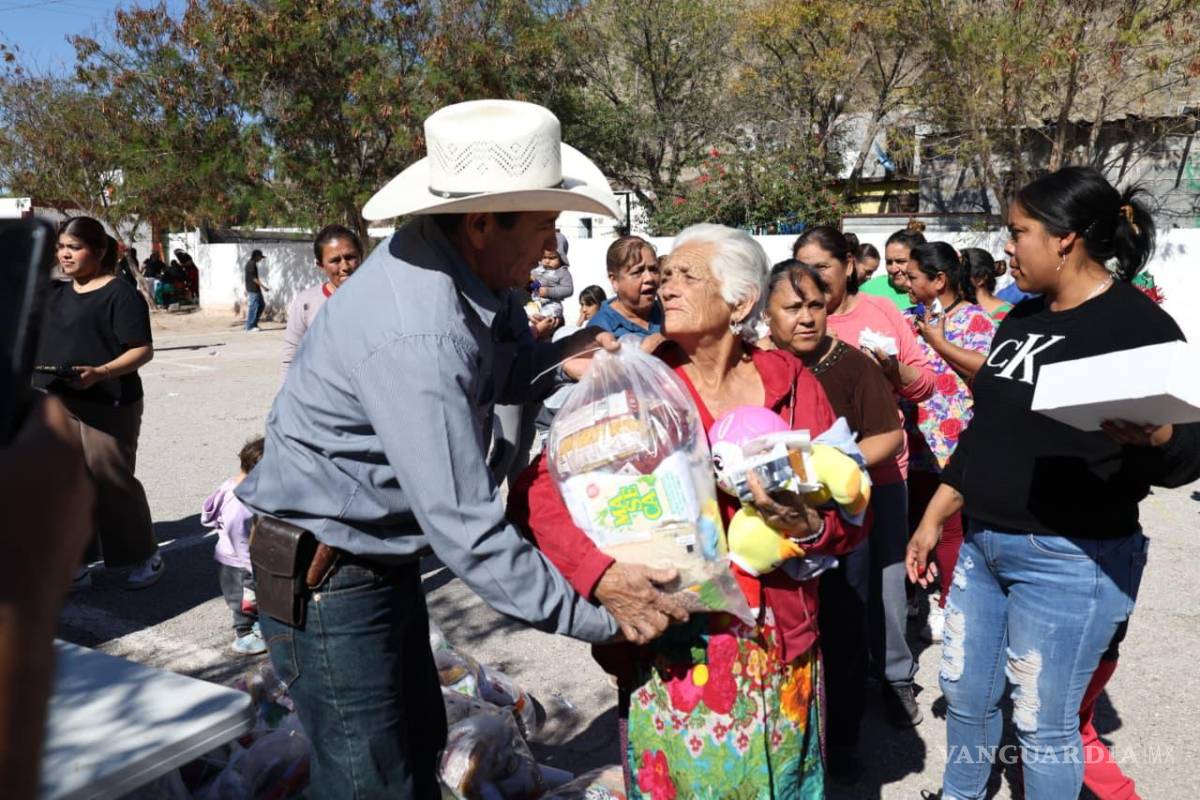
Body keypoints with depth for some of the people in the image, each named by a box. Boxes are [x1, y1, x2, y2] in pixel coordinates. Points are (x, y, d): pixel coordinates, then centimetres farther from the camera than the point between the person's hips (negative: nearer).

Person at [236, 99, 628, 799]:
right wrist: (596, 620, -25)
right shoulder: (414, 338, -34)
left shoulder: (467, 267, -6)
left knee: (421, 742, 23)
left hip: (382, 553, 9)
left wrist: (559, 360, -14)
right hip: (326, 576, -9)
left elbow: (496, 369, 9)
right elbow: (467, 531, -33)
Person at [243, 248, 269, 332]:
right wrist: (263, 287, -20)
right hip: (253, 290, -10)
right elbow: (253, 278, -20)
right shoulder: (252, 264, -13)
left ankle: (254, 323, 18)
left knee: (262, 305, 13)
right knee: (253, 307, -6)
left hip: (256, 290, 10)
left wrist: (246, 290, 25)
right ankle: (249, 327, -2)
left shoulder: (251, 264, 17)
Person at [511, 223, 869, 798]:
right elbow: (540, 489, -15)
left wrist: (809, 525, -19)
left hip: (780, 650, 2)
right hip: (669, 648, -2)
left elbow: (850, 512, 2)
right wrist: (600, 573, -28)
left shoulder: (793, 384, 0)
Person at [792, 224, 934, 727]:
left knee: (886, 573, 10)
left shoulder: (882, 312, 5)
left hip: (881, 467, 1)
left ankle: (896, 675, 26)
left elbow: (924, 384, 6)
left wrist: (891, 366, -12)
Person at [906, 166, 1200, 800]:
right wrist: (932, 519, 14)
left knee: (1043, 723, 6)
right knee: (964, 689, 19)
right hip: (983, 543, 8)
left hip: (1069, 558, -7)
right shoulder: (1022, 318, 9)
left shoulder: (1140, 325, -13)